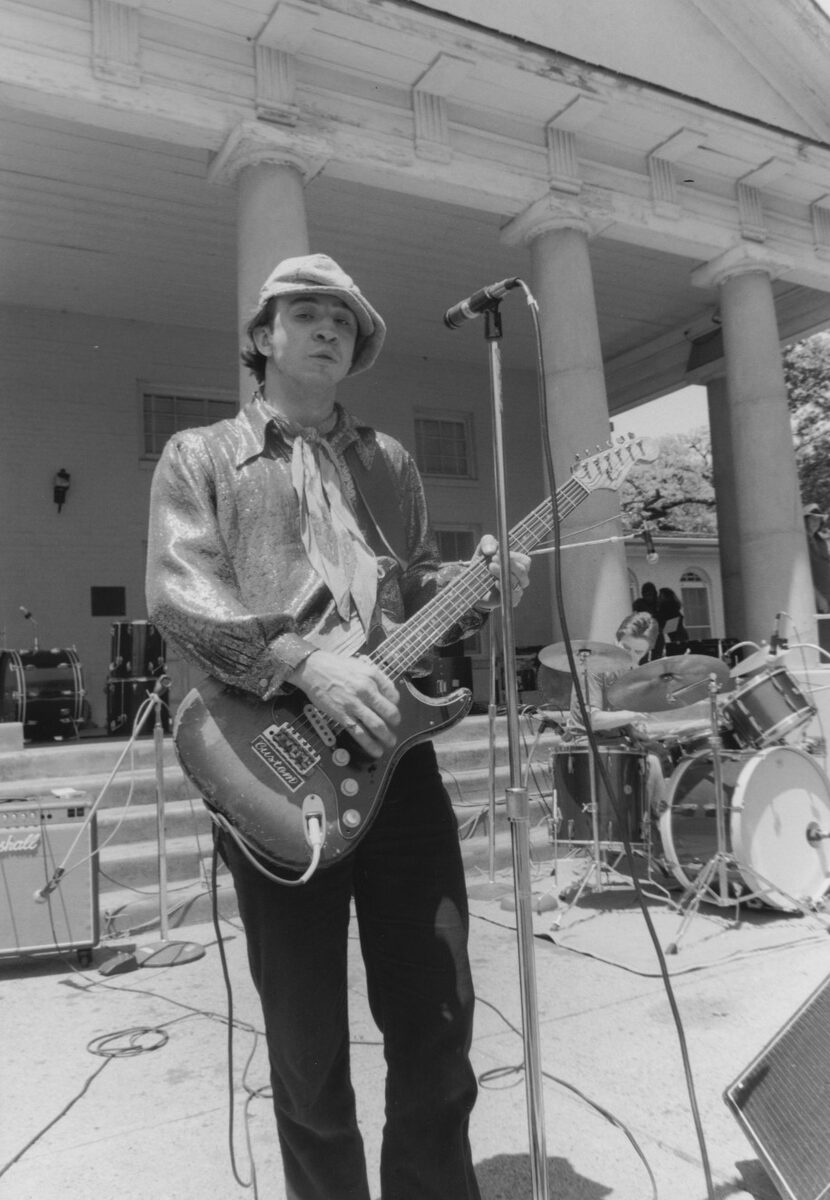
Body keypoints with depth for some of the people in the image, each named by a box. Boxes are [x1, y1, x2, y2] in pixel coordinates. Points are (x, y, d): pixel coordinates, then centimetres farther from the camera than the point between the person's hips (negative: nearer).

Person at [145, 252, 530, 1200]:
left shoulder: (389, 462, 20)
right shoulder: (199, 456, 8)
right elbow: (177, 592, -6)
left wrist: (471, 589, -2)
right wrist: (307, 663, -19)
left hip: (393, 750, 4)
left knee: (438, 1014, 8)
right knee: (307, 1042, 8)